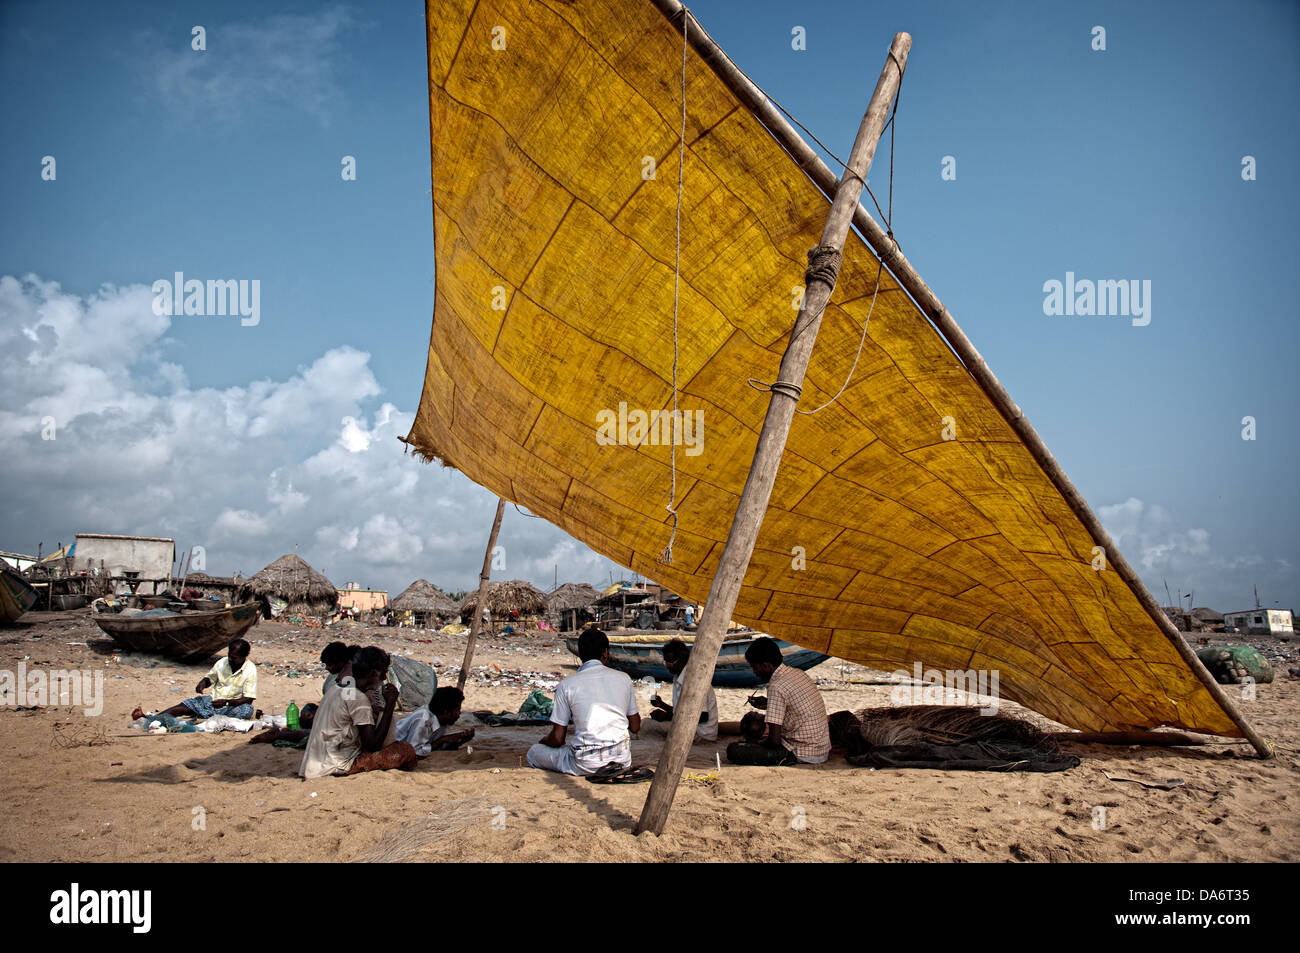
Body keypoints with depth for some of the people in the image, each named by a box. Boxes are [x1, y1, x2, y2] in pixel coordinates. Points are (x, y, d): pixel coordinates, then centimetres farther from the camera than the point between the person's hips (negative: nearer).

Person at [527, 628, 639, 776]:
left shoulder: (567, 685, -7)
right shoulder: (623, 679, 1)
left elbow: (557, 739, -3)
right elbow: (635, 727, 9)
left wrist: (544, 741, 20)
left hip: (588, 764, -4)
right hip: (623, 760, 4)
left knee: (533, 753, 15)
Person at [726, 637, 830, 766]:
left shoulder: (776, 687, -20)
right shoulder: (799, 674, 6)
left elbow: (774, 740, -21)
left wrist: (759, 744, 0)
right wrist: (768, 705, 17)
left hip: (802, 755, -9)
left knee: (733, 750, -9)